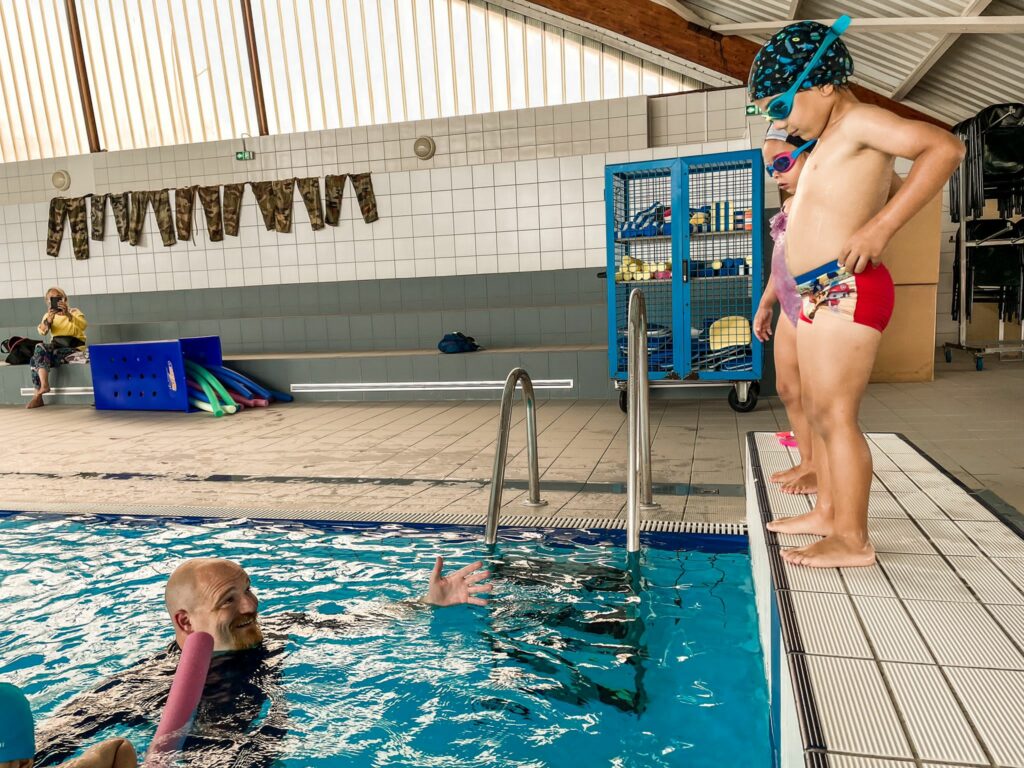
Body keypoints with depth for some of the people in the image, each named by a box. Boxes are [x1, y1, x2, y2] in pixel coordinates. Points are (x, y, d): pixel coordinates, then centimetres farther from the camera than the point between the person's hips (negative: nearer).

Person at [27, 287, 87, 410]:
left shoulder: (74, 311, 5)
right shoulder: (48, 315, 15)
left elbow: (83, 325, -17)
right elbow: (42, 331, -5)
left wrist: (67, 314, -33)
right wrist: (48, 321, -27)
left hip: (72, 347, -4)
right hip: (56, 346, 4)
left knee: (38, 358, -25)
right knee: (40, 348, -27)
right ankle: (43, 385, -34)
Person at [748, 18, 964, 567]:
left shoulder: (859, 121, -8)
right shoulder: (828, 143, 21)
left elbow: (944, 147, -21)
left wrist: (881, 228, -25)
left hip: (847, 291, -10)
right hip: (818, 294, 10)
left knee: (834, 415, -10)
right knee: (818, 411, 14)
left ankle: (853, 541, -2)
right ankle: (827, 511, 24)